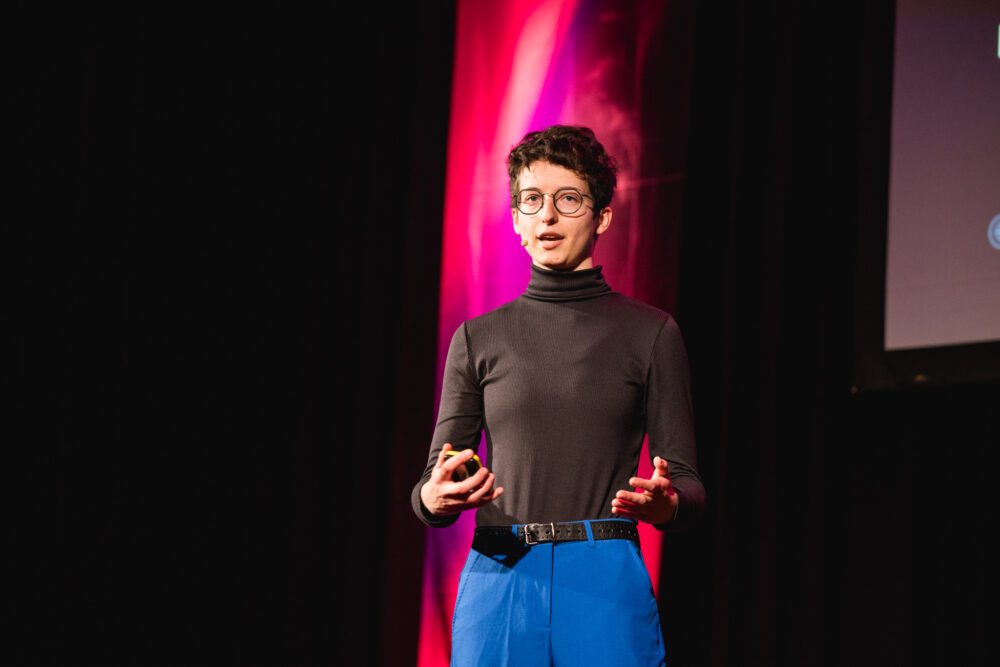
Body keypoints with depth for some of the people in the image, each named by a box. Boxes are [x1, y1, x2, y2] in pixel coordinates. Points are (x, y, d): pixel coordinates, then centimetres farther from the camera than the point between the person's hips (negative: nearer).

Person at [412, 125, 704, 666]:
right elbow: (431, 494, 11)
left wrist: (663, 504, -18)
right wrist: (436, 497, -13)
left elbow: (688, 486, 5)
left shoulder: (650, 333, 7)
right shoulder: (479, 339, 12)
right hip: (496, 581, 2)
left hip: (608, 583, -1)